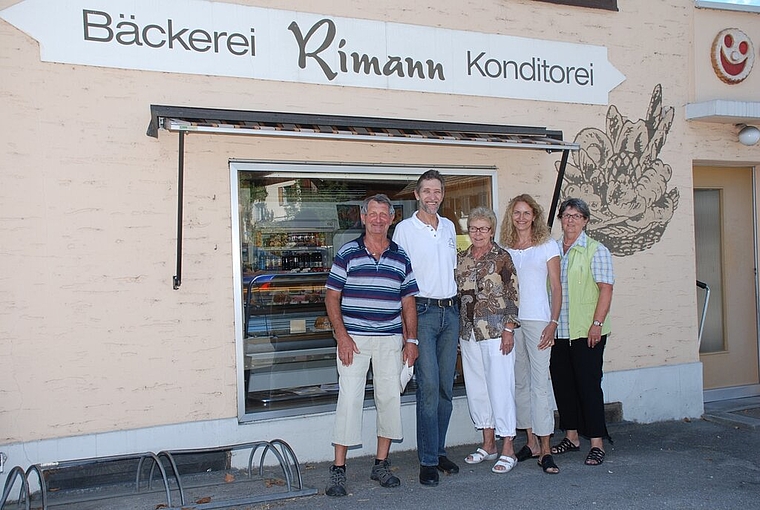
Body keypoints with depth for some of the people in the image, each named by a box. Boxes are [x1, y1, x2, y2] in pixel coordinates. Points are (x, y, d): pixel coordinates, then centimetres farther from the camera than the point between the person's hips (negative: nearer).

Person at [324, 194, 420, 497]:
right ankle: (338, 470, 3)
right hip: (353, 338, -3)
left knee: (390, 399, 6)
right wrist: (341, 335, -10)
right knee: (349, 399, -5)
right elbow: (332, 296, 0)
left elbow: (408, 302, 12)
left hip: (390, 340, 3)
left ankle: (381, 464, 20)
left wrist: (412, 340, 5)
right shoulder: (347, 253, 1)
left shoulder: (401, 257, 10)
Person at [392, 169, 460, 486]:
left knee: (446, 387, 9)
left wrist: (453, 301, 16)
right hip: (423, 311, -5)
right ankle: (428, 461, -2)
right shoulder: (405, 228, -3)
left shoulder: (449, 227, 14)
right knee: (429, 386, -9)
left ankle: (439, 450, 20)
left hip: (450, 311, 6)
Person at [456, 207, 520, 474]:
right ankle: (488, 444, 23)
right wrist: (457, 331, 12)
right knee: (476, 387, 10)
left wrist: (509, 329, -13)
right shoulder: (462, 258, 11)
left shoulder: (502, 257, -4)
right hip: (468, 332, 6)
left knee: (500, 387, -3)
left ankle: (508, 450, 5)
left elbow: (512, 295, -7)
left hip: (496, 332, -6)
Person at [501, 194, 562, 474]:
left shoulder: (547, 245, 2)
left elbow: (556, 287, 0)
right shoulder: (505, 249, 12)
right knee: (519, 382, 8)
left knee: (540, 382, -7)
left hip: (537, 320, -4)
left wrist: (553, 322, -10)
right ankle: (531, 442, 18)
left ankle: (546, 449, -3)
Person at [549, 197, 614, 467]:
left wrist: (597, 323, -17)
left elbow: (606, 289, -9)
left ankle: (597, 443, 5)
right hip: (557, 331, 5)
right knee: (561, 382, 11)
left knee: (588, 384, -3)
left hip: (586, 331, -5)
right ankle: (571, 436, 24)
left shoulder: (596, 250, -2)